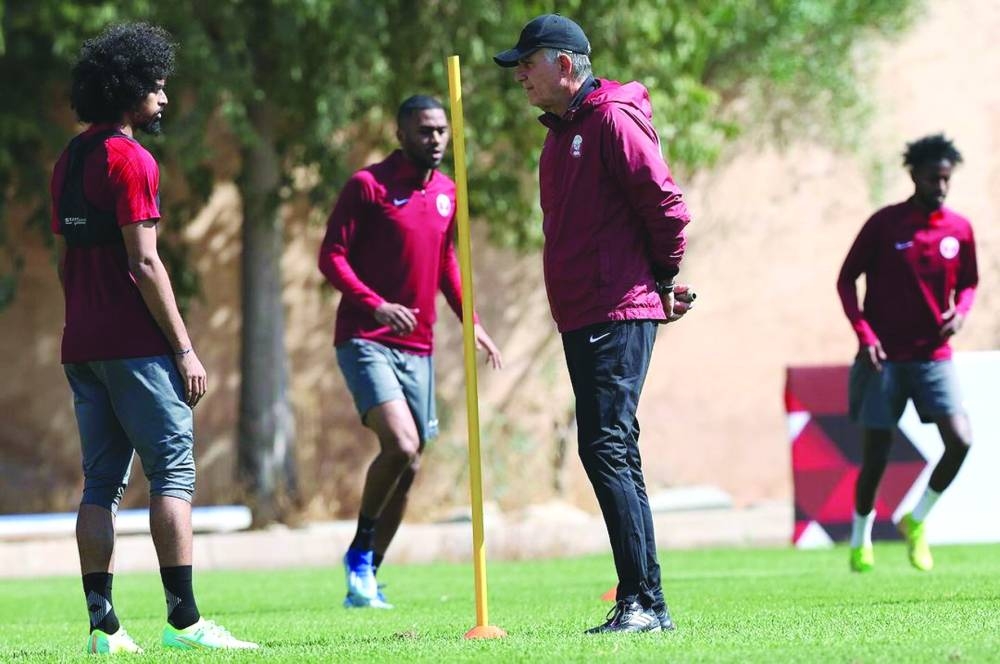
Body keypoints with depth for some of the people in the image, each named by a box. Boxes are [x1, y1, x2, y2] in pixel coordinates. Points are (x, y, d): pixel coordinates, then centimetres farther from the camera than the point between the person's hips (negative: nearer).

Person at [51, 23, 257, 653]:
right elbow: (144, 263, -15)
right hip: (135, 343, -8)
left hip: (82, 343, 8)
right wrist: (184, 348, -13)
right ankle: (183, 618, -14)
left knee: (102, 481, 7)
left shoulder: (69, 161, 16)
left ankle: (103, 624, 3)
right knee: (174, 469, -7)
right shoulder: (130, 160, -10)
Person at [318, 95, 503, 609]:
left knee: (408, 466, 7)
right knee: (401, 445, -24)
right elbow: (331, 256, -11)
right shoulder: (368, 186, -8)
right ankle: (360, 551, -4)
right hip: (366, 340, -7)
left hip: (417, 348, 7)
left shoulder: (446, 192, 12)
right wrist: (375, 304, -25)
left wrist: (469, 319, 16)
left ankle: (366, 579, 19)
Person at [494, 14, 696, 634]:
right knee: (610, 454, 9)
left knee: (607, 449, -15)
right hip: (581, 319, 10)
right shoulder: (562, 132, 20)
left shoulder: (613, 120, -9)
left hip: (619, 314, -10)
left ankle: (643, 602, -16)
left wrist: (664, 280, -2)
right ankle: (645, 605, 13)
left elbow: (666, 204, -13)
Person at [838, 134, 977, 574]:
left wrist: (959, 313, -4)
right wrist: (865, 334, -11)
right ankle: (860, 539, 21)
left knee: (960, 441, -14)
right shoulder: (885, 224, -5)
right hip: (885, 357, -3)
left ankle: (917, 521, 7)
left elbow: (968, 284, 18)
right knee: (875, 453, 0)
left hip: (933, 356, 3)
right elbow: (846, 279, 0)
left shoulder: (959, 230, 4)